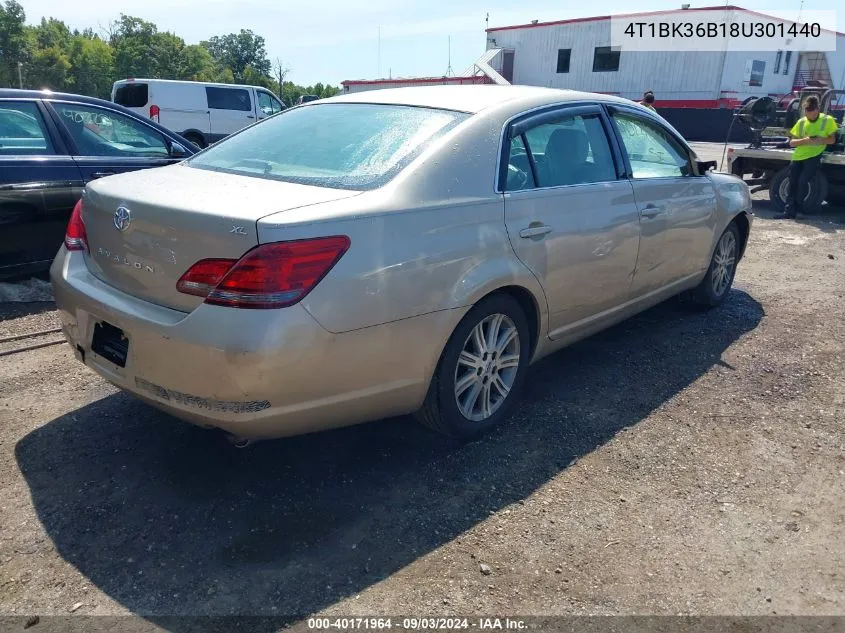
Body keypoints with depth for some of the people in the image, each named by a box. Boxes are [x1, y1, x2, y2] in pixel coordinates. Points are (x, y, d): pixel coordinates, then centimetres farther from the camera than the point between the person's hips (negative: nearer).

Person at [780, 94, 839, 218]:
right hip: (798, 156, 4)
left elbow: (832, 139, 4)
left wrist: (820, 141, -16)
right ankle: (790, 210, 6)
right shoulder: (801, 122, 7)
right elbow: (792, 142, 4)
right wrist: (804, 140, -16)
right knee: (792, 183, 1)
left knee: (803, 181, -15)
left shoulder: (827, 120, 1)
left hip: (814, 156, -3)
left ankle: (796, 207, 2)